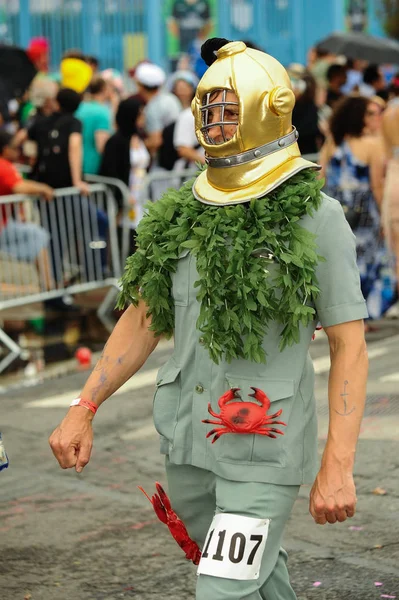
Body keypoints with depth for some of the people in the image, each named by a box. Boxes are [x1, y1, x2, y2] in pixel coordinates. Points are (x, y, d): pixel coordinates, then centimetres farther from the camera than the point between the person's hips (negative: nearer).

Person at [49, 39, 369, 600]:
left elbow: (349, 345, -11)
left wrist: (338, 465, -18)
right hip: (187, 436, 6)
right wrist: (83, 409, 2)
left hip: (266, 446, -6)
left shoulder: (315, 217, -11)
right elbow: (143, 320, 11)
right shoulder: (181, 215, 5)